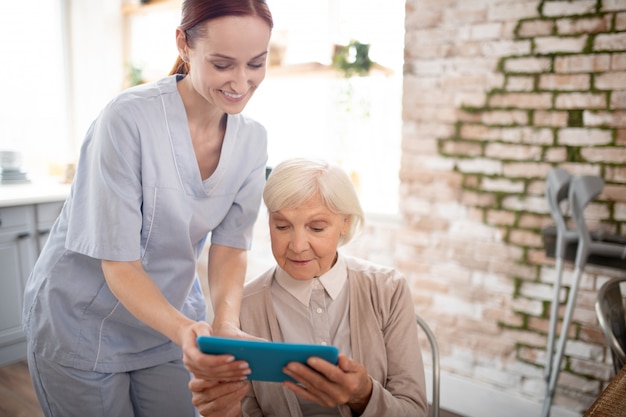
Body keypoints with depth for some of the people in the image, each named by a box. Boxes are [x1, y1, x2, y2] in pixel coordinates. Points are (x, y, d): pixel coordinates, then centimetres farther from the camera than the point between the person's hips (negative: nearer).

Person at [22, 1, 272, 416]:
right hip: (82, 325, -4)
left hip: (172, 316, 5)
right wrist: (184, 330, -38)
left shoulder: (252, 139, -9)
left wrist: (226, 322, -26)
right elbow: (119, 264, -23)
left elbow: (230, 246, -9)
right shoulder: (128, 118, -26)